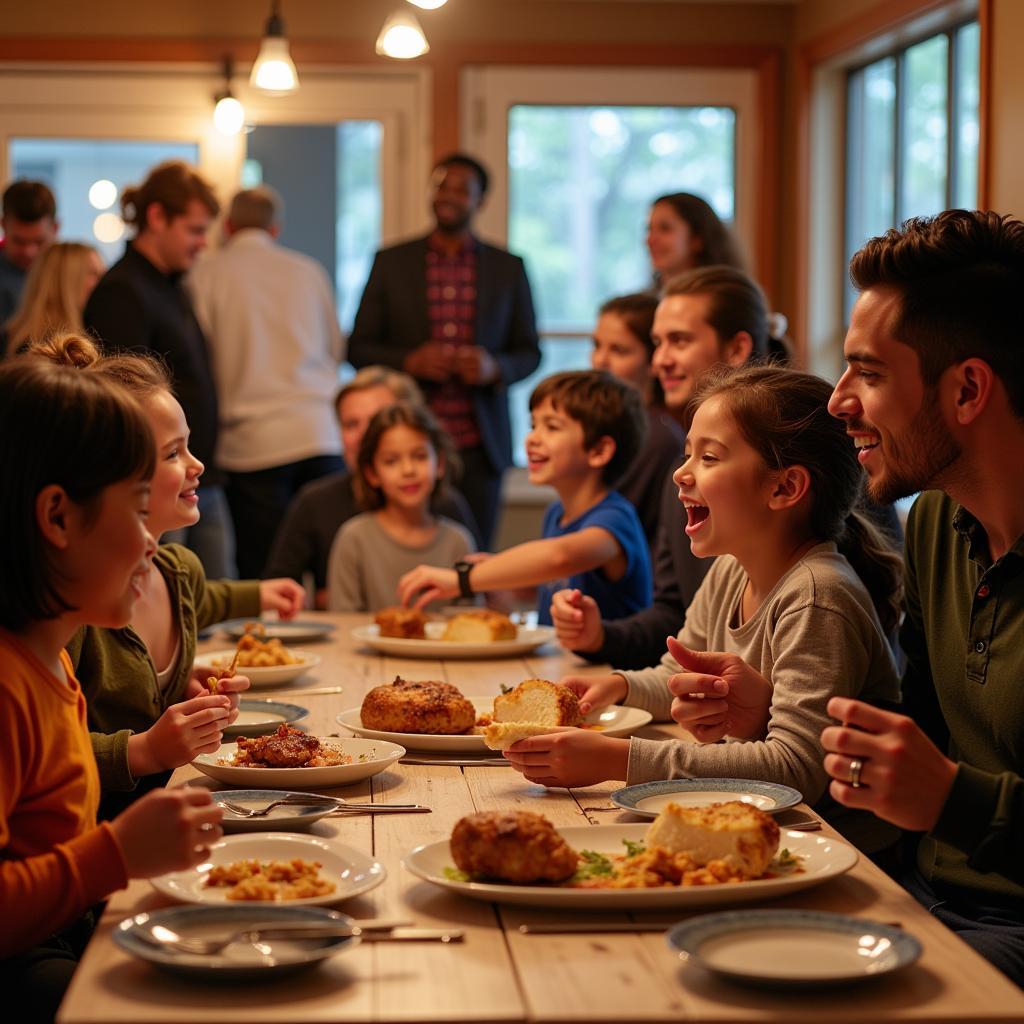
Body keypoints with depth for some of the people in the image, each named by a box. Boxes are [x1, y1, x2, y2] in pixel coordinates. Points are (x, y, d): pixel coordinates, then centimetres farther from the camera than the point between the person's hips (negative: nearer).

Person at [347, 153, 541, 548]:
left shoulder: (508, 268, 9)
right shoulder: (390, 262, 7)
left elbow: (530, 352, 12)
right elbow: (358, 348, 7)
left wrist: (494, 367, -10)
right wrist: (409, 362, -12)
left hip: (478, 446, 1)